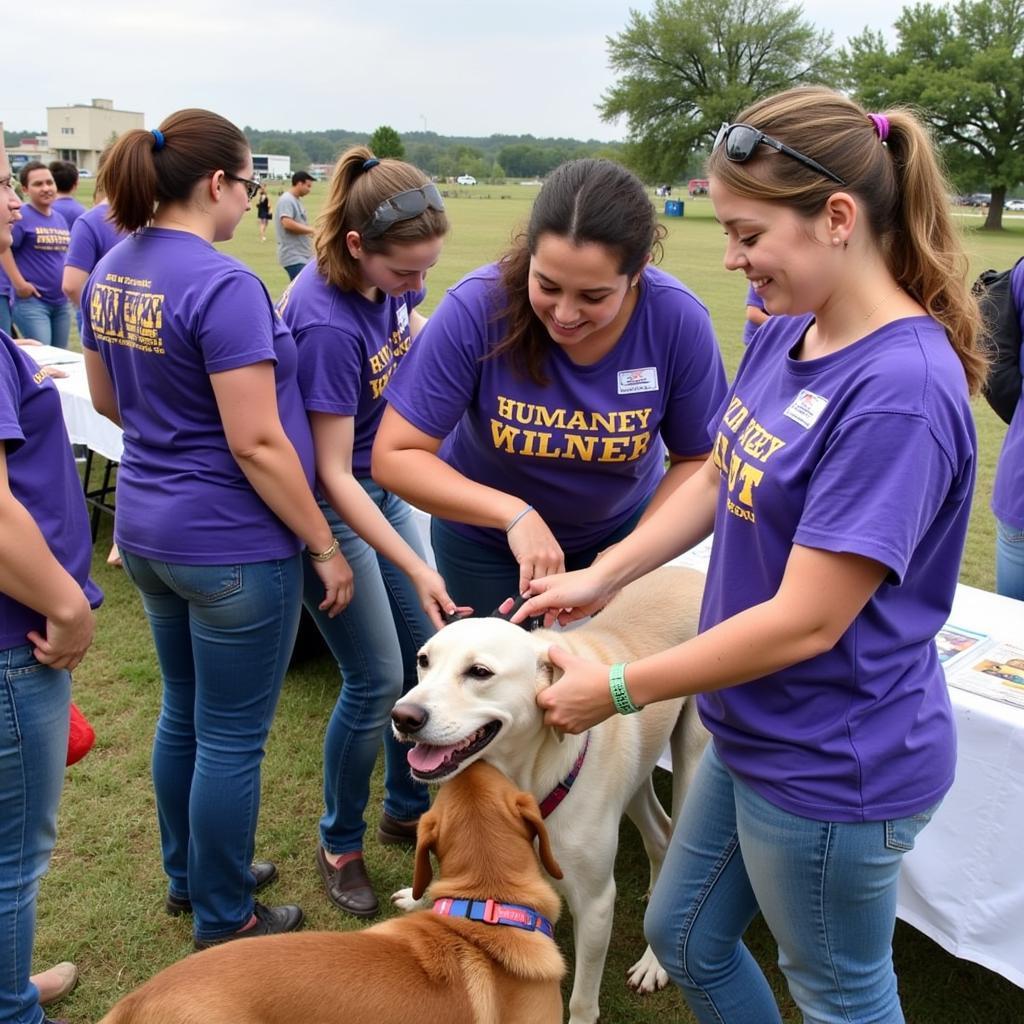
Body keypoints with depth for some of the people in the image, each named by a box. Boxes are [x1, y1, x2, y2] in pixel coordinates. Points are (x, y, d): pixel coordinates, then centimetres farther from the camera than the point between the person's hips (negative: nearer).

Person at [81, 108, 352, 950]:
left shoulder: (111, 272, 5)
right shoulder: (224, 285, -21)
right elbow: (257, 444, -22)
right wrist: (325, 547, -14)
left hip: (147, 526, 9)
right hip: (231, 542, -9)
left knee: (183, 712, 23)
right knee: (232, 739, 7)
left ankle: (188, 875, 42)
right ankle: (223, 919, 26)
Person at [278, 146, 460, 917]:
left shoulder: (393, 278, -8)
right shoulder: (326, 324, -30)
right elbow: (334, 476, -27)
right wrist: (416, 568, -29)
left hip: (387, 486, 8)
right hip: (333, 505, -8)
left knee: (426, 656, 12)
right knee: (377, 682, -3)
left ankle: (408, 811, 33)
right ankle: (339, 845, 21)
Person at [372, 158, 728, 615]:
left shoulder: (680, 321, -26)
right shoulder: (476, 307, -30)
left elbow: (698, 460, -12)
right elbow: (394, 456, -27)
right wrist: (514, 513, -38)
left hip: (620, 529, 2)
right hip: (485, 535, -1)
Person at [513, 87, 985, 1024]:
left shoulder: (900, 392, -28)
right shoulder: (784, 335, -3)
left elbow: (804, 622, -27)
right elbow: (716, 478, 10)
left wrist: (618, 690, -18)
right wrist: (603, 576, 2)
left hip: (833, 766, -8)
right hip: (756, 736, 8)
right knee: (684, 939, 26)